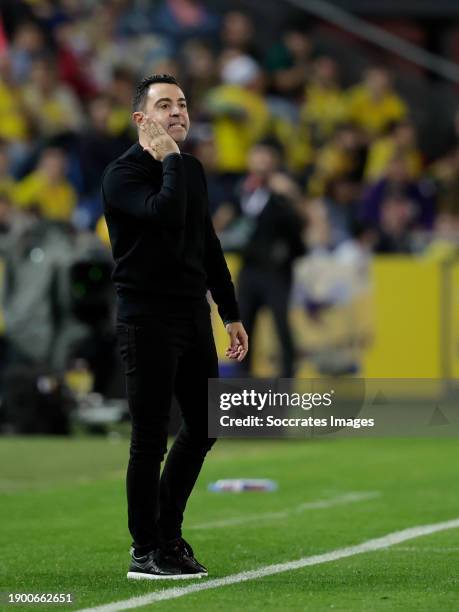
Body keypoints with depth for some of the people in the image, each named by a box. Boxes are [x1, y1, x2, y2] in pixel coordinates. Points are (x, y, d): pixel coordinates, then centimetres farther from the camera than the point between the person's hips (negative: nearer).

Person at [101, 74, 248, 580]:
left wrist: (231, 314, 18)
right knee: (151, 438, -4)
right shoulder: (123, 173, -10)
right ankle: (145, 552, 5)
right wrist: (169, 159, -16)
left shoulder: (192, 169, 14)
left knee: (203, 427, 11)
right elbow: (166, 214, -29)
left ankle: (167, 533, 25)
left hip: (193, 314, 8)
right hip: (147, 319, -8)